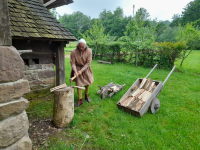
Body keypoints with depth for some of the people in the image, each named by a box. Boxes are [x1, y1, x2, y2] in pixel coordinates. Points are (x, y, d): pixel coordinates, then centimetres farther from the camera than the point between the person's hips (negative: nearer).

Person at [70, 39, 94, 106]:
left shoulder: (89, 51, -20)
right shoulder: (74, 52, -22)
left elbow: (88, 63, -19)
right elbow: (73, 63, -18)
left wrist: (81, 70, -26)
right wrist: (75, 71, -33)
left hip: (85, 68, 2)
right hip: (77, 68, -2)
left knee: (87, 83, 12)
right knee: (79, 84, -4)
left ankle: (86, 96, 36)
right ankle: (80, 100, 9)